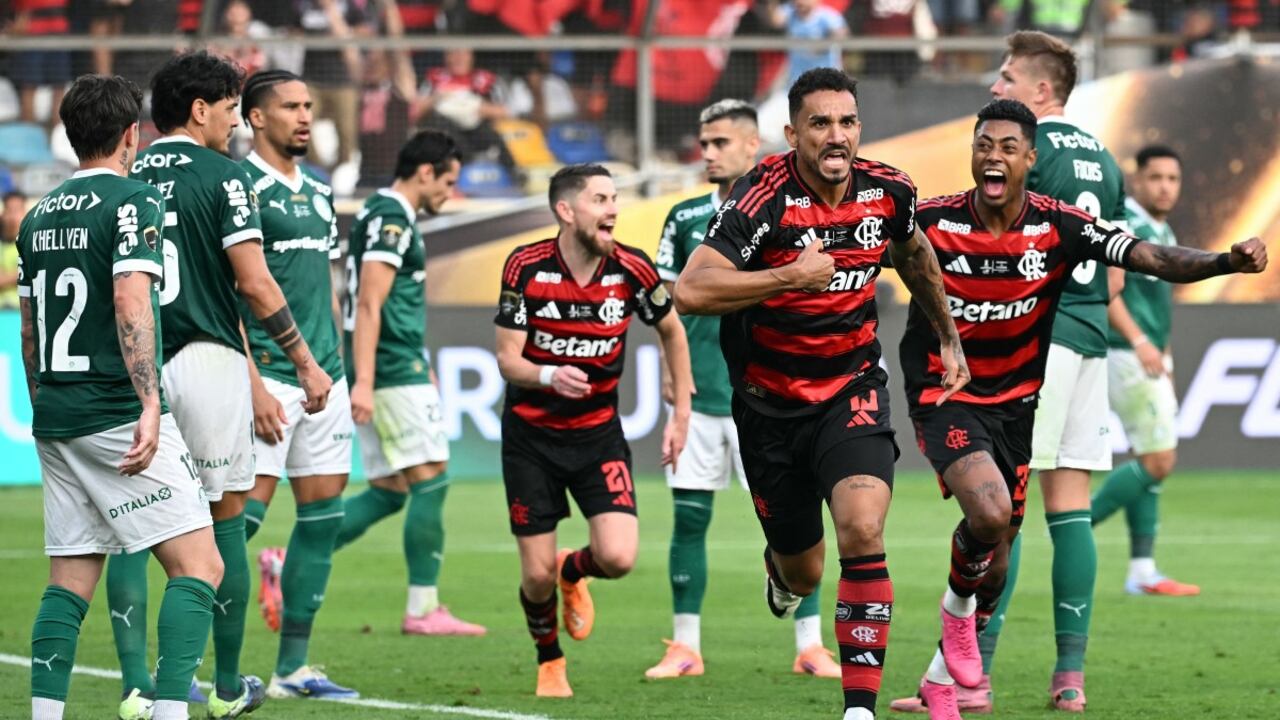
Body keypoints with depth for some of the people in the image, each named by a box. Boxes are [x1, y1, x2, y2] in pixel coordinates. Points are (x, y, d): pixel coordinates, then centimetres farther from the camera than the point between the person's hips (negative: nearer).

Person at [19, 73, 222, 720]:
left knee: (69, 582, 9)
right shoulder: (132, 201, -8)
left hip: (54, 422, 8)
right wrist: (149, 406, -24)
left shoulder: (39, 217, 15)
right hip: (117, 416, -8)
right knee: (199, 566, -8)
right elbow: (131, 304, -19)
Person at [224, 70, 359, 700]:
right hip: (268, 376, -8)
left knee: (323, 515, 7)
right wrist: (253, 383, -19)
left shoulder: (318, 191, 17)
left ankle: (292, 667, 13)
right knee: (242, 514, -12)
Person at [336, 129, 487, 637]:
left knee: (389, 491, 9)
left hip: (395, 369, 10)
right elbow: (369, 305, -20)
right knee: (430, 479, -6)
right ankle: (423, 609, -5)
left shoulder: (384, 216, 19)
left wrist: (421, 365, 33)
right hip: (395, 371, -10)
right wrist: (363, 381, -25)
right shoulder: (391, 220, -12)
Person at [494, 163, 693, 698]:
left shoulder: (631, 271, -10)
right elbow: (507, 359, -12)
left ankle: (572, 572, 22)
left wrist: (681, 414, 7)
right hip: (530, 434, -1)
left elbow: (671, 332, 9)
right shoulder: (526, 268, -14)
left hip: (598, 433, 1)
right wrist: (548, 376, -34)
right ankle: (549, 662, 29)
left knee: (618, 558, -16)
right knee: (537, 575, -3)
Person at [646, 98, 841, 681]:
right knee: (689, 517, 3)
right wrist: (669, 367, 3)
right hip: (699, 391, 3)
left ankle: (810, 646, 3)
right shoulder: (686, 218, 9)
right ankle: (685, 646, 10)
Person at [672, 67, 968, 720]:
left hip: (852, 391, 2)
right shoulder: (764, 197, -21)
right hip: (771, 401, -2)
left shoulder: (888, 191, -6)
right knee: (803, 570, 12)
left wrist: (949, 337, 26)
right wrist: (790, 276, -34)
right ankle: (781, 567, 53)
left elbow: (913, 253, 19)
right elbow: (689, 292, -30)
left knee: (863, 530, -23)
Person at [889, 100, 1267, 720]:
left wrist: (1228, 260, -35)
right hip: (943, 395, -4)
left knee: (996, 548, 11)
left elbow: (1151, 258, -19)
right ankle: (957, 609, 6)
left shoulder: (1060, 227, -12)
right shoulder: (930, 222, -15)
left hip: (1015, 402, 4)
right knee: (989, 512, -27)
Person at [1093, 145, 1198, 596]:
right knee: (1158, 462, -11)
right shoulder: (1122, 223, -12)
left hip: (1150, 360, 9)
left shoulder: (1163, 233, 16)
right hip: (1126, 357, -9)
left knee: (1149, 464, 8)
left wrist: (1164, 361, 22)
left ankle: (1142, 572, 10)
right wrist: (1139, 342, -30)